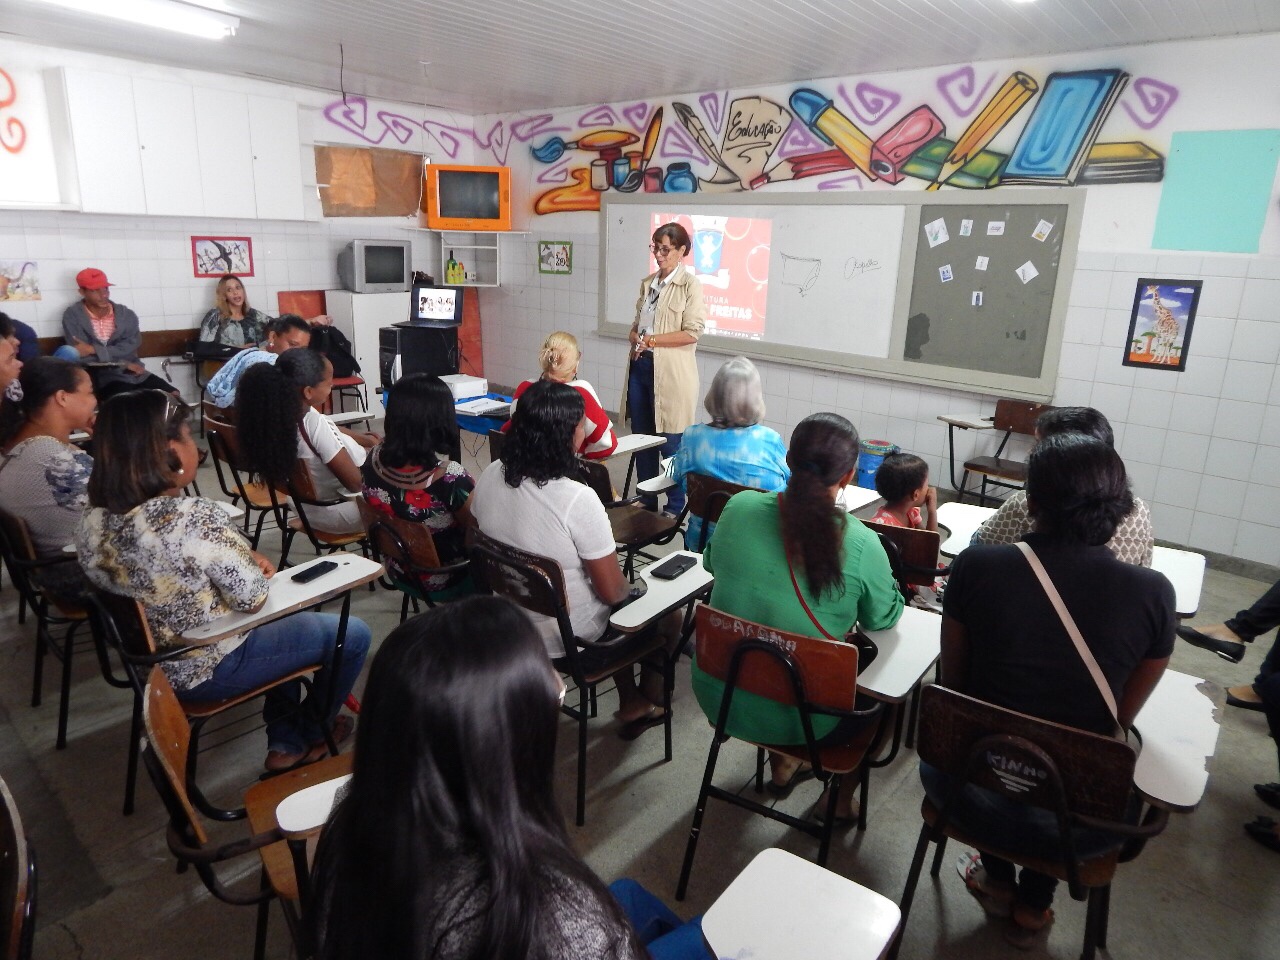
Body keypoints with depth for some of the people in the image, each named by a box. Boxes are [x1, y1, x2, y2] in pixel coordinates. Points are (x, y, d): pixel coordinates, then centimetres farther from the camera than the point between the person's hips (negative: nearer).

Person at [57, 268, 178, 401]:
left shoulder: (126, 314, 7)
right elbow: (81, 357, -10)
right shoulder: (73, 316, -2)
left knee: (172, 395, -13)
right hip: (102, 377, -4)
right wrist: (124, 364, -13)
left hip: (134, 373, 4)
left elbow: (132, 346, -7)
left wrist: (94, 350, -16)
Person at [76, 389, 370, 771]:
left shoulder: (92, 522, -7)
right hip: (211, 670, -8)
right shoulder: (193, 518, -32)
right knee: (353, 634, 9)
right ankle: (312, 733, 31)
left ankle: (285, 745, 32)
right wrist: (254, 563, -3)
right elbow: (252, 597, -24)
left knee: (285, 623, 31)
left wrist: (245, 560, 2)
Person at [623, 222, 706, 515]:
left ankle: (675, 507, 14)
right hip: (640, 365, 7)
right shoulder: (648, 283, 14)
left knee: (670, 441, 0)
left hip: (671, 370, -7)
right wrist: (634, 337, -2)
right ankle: (646, 501, 26)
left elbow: (692, 333, -13)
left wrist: (651, 340, -14)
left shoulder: (690, 285, -6)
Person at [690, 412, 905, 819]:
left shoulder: (738, 508, -12)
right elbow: (884, 619, -4)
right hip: (801, 719, -3)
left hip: (720, 698, 4)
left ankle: (781, 766, 50)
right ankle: (841, 799, 40)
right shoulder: (861, 545, -22)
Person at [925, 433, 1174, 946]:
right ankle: (1034, 903, 43)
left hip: (971, 794, -1)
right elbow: (1121, 717, 2)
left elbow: (953, 683, 0)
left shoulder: (976, 565, -15)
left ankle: (997, 879, 45)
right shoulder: (1154, 593, -12)